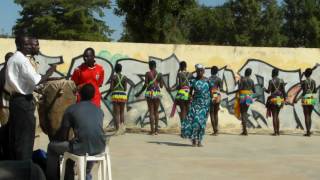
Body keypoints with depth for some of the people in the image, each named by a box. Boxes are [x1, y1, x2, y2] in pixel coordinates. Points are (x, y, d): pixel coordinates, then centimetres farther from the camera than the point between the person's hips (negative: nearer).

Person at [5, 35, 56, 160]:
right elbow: (35, 80, -20)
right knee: (25, 136, -5)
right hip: (24, 100, -9)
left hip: (14, 99, 10)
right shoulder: (22, 60, -14)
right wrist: (48, 74, -7)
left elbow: (7, 85, 17)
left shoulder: (12, 59, 15)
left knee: (14, 135, 11)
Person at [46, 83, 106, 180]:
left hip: (82, 148, -5)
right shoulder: (99, 110, 16)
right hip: (100, 148, 5)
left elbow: (63, 135, 6)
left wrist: (55, 137, 29)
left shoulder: (71, 109, 3)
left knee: (52, 146, 19)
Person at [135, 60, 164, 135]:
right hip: (157, 93, 2)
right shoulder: (159, 74, 4)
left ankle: (152, 131, -2)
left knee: (151, 112, 0)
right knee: (156, 111, 13)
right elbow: (161, 86, 5)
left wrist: (139, 93, 5)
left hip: (150, 93, -2)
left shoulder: (147, 73, -4)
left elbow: (145, 85, -7)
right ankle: (156, 130, 9)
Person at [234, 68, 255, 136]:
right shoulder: (251, 81, 7)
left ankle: (245, 130, -8)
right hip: (249, 98, 5)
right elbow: (254, 91, 11)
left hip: (242, 97, -5)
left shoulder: (242, 79, -8)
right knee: (245, 112, 15)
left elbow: (240, 88, -19)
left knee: (243, 113, -3)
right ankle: (244, 130, 15)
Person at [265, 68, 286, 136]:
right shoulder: (281, 81, 4)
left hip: (273, 99, -5)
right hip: (280, 99, 5)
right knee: (277, 116, 15)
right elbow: (283, 91, 1)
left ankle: (275, 132, -4)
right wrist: (285, 98, 12)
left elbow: (268, 91, -9)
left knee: (274, 116, -1)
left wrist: (264, 89, 12)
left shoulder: (271, 81, -8)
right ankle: (278, 131, 14)